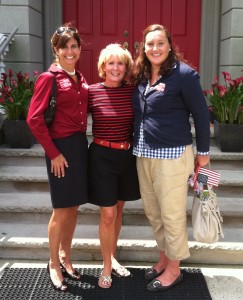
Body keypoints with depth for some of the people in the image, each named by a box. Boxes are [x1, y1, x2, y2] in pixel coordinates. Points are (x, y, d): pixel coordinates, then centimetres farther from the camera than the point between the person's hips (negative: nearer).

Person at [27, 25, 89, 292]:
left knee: (74, 207, 14)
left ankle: (65, 256, 31)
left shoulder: (80, 78, 11)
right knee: (61, 210, 2)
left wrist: (81, 141, 6)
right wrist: (53, 153, -15)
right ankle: (53, 263, 21)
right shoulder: (48, 78, -10)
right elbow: (34, 119, -15)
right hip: (62, 147, -7)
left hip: (80, 145, 7)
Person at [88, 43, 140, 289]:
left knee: (118, 209, 16)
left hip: (127, 156, 3)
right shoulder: (92, 91, -8)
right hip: (102, 156, -3)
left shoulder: (132, 90, -1)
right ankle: (106, 267, 20)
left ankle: (112, 257, 36)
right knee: (107, 214, 0)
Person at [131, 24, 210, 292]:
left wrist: (203, 151, -4)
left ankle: (174, 269, 22)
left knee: (172, 214, 4)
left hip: (172, 155, -7)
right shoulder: (140, 76, 8)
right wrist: (138, 146, 14)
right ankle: (163, 258, 35)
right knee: (152, 212, 16)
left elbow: (201, 113, -7)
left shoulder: (183, 73, -11)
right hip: (143, 154, 7)